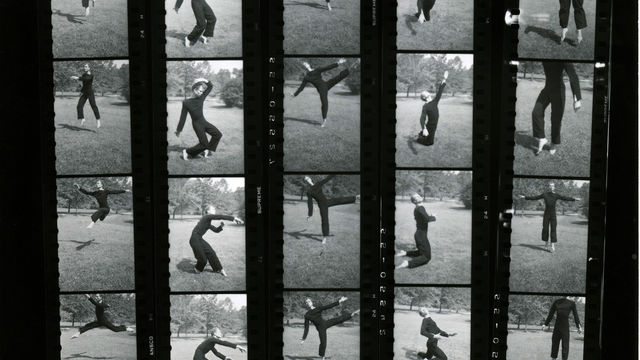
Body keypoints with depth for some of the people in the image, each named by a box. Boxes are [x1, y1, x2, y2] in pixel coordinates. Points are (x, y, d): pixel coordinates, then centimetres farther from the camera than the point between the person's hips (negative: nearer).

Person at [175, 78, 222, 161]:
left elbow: (210, 86, 5)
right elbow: (183, 117, -7)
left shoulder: (201, 98, 0)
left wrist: (205, 81, -13)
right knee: (204, 144, -6)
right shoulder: (186, 103, -12)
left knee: (218, 134, 1)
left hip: (204, 122, 6)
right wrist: (179, 130, -2)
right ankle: (187, 152, 11)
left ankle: (207, 149, 18)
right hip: (197, 125, -6)